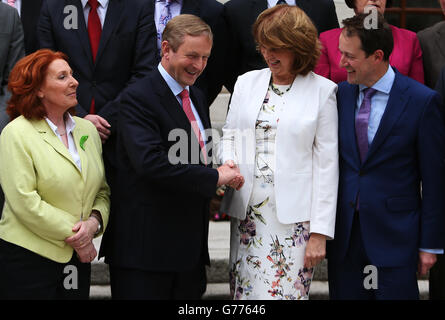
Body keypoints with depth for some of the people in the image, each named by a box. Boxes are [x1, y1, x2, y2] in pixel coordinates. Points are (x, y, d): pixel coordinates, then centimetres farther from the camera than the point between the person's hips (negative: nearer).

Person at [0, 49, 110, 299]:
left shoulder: (87, 129, 11)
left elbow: (103, 190, 12)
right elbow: (24, 202, -15)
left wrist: (94, 221, -9)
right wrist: (74, 237, -12)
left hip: (77, 258, 5)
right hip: (28, 258, -5)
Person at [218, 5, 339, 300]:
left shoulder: (322, 91, -1)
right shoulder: (247, 82, 11)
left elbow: (327, 163, -3)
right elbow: (230, 133, 21)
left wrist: (320, 232, -6)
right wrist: (229, 161, -4)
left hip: (294, 218, -4)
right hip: (247, 211, 4)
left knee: (285, 292, -8)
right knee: (243, 292, 3)